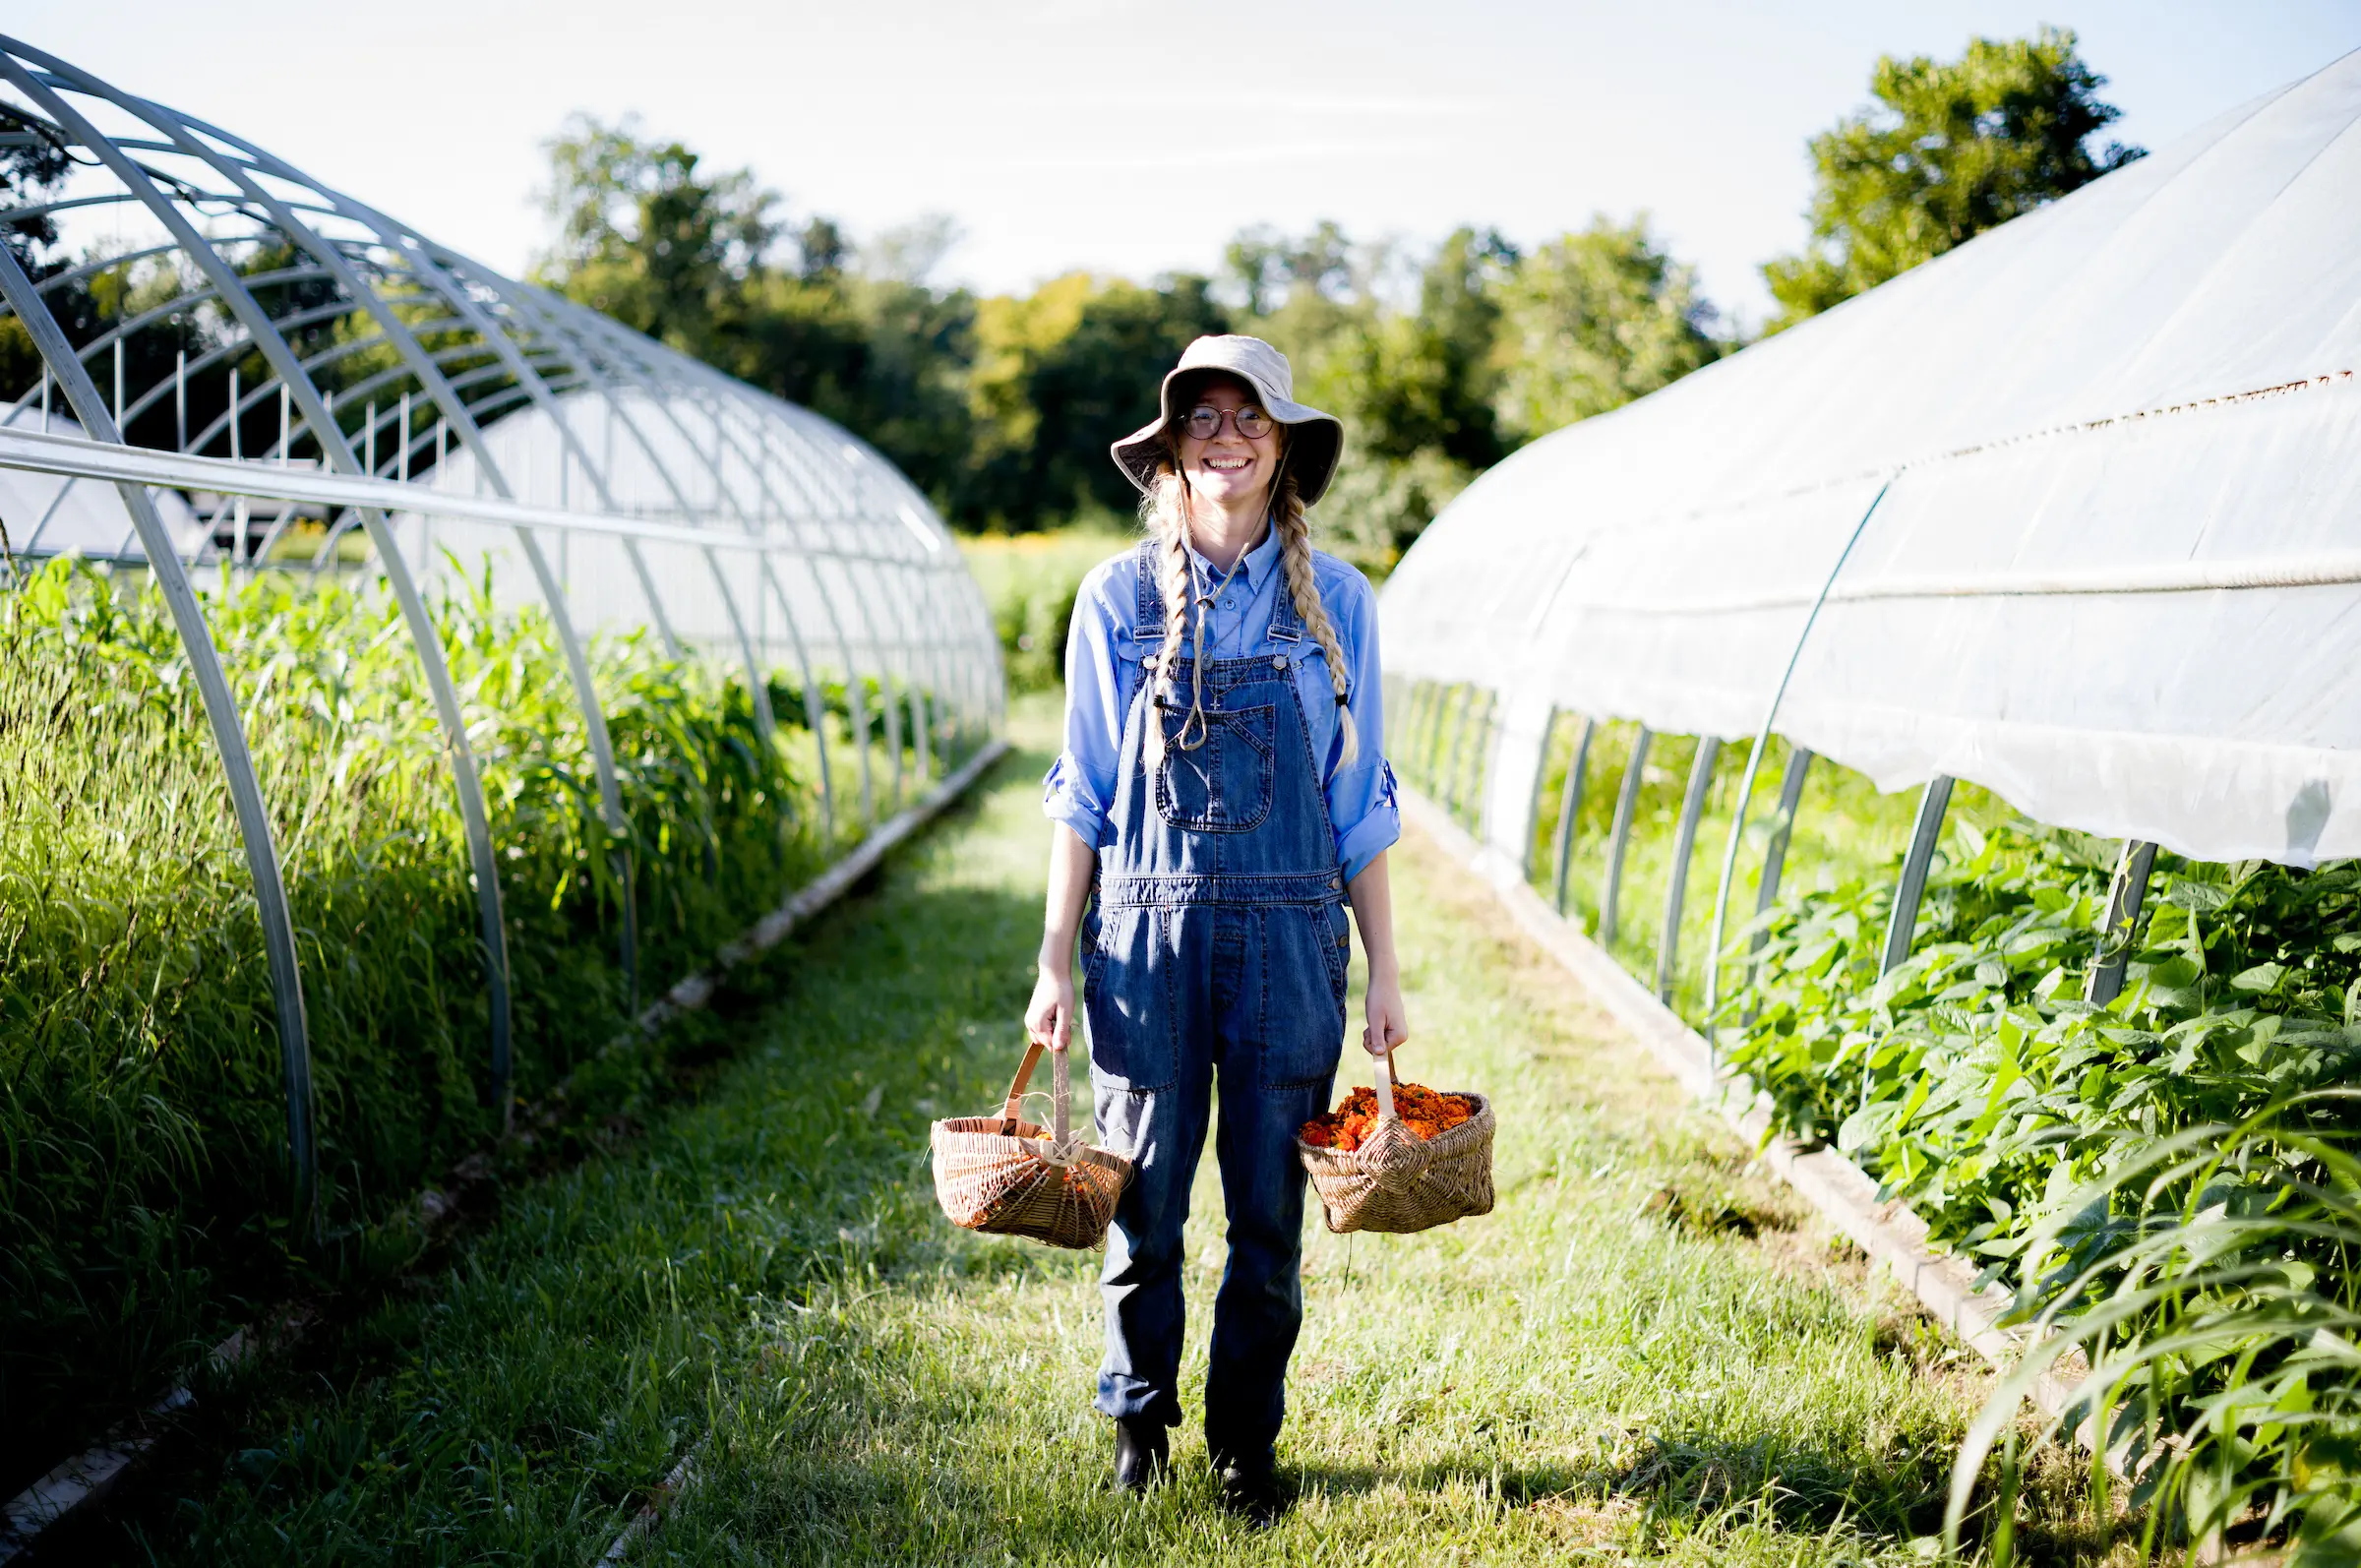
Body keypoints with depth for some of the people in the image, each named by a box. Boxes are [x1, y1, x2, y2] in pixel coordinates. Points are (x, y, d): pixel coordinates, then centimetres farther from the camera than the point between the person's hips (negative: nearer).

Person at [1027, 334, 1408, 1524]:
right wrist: (1055, 959, 2)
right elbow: (1081, 793, 6)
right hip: (1146, 930, 0)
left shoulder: (1334, 601, 4)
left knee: (1269, 1205, 6)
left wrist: (1385, 972, 5)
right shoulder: (1119, 599, 2)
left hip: (1287, 934, 1)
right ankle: (1139, 1421, 27)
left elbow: (1359, 802, 7)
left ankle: (1247, 1442, 23)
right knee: (1143, 1199, 6)